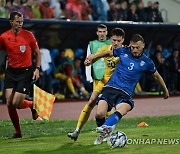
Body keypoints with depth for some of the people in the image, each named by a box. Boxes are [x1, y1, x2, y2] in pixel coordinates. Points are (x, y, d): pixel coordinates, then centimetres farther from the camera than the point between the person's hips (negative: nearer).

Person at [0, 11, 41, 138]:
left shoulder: (28, 35, -5)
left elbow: (37, 53, 5)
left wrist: (37, 69, -4)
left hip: (25, 72, -3)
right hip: (11, 72, 3)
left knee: (16, 103, -12)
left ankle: (33, 105, 21)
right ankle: (18, 131, 12)